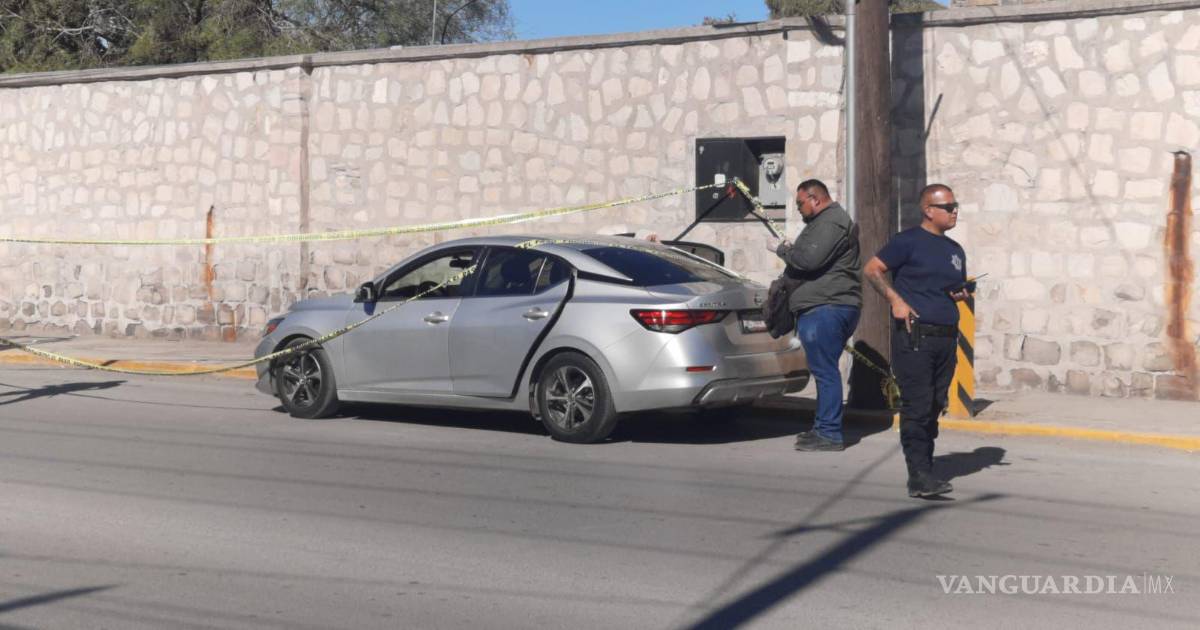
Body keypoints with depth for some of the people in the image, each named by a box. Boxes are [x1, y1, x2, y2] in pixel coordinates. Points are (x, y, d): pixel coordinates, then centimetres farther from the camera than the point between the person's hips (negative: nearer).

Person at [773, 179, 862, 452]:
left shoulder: (831, 222, -12)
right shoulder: (824, 222, 23)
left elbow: (809, 259, -22)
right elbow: (808, 258, 27)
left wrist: (783, 250, -7)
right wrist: (790, 251, 10)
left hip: (826, 309, -11)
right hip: (823, 307, 11)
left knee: (825, 370, -10)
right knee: (824, 370, 15)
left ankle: (829, 434, -9)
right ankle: (823, 427, 22)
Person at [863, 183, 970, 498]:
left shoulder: (955, 250, 19)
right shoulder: (908, 241, -3)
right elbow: (872, 269, -5)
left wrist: (962, 294, 7)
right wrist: (895, 300, -15)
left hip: (946, 337, 7)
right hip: (914, 335, -7)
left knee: (935, 407, 9)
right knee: (917, 406, -11)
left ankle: (924, 469, 18)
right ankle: (919, 476, -12)